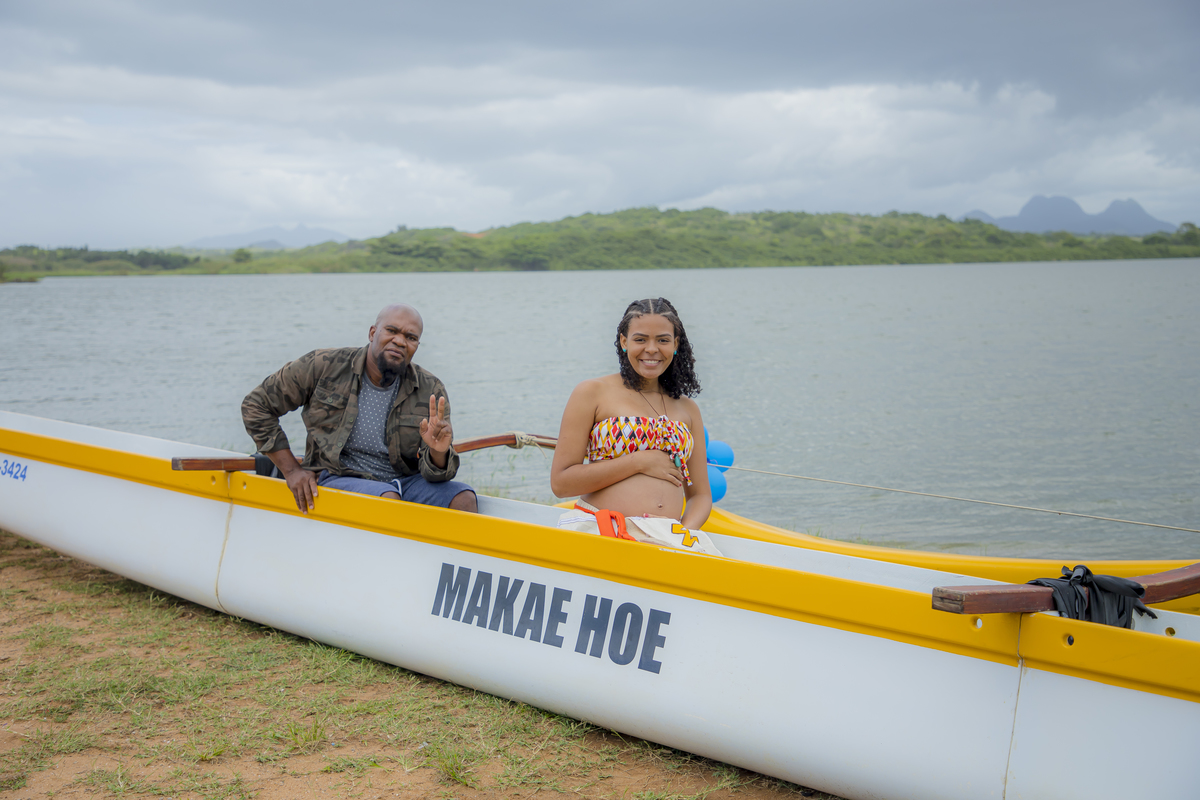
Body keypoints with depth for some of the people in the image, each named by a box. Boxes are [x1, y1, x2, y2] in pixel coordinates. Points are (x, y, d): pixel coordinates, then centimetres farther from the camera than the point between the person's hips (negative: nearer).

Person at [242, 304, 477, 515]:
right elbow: (255, 405, 1)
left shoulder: (431, 392, -1)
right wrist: (291, 470, -4)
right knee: (388, 497, -35)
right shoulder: (325, 367, -6)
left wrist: (438, 452, -29)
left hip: (403, 481, 3)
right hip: (338, 479, -3)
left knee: (464, 498, -25)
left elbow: (435, 474, -4)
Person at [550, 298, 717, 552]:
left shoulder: (687, 409, 20)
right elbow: (560, 482, -1)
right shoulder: (592, 393, 6)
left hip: (668, 538, 4)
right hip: (599, 531, -4)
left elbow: (700, 495, 20)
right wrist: (639, 462, -6)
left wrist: (684, 534, -3)